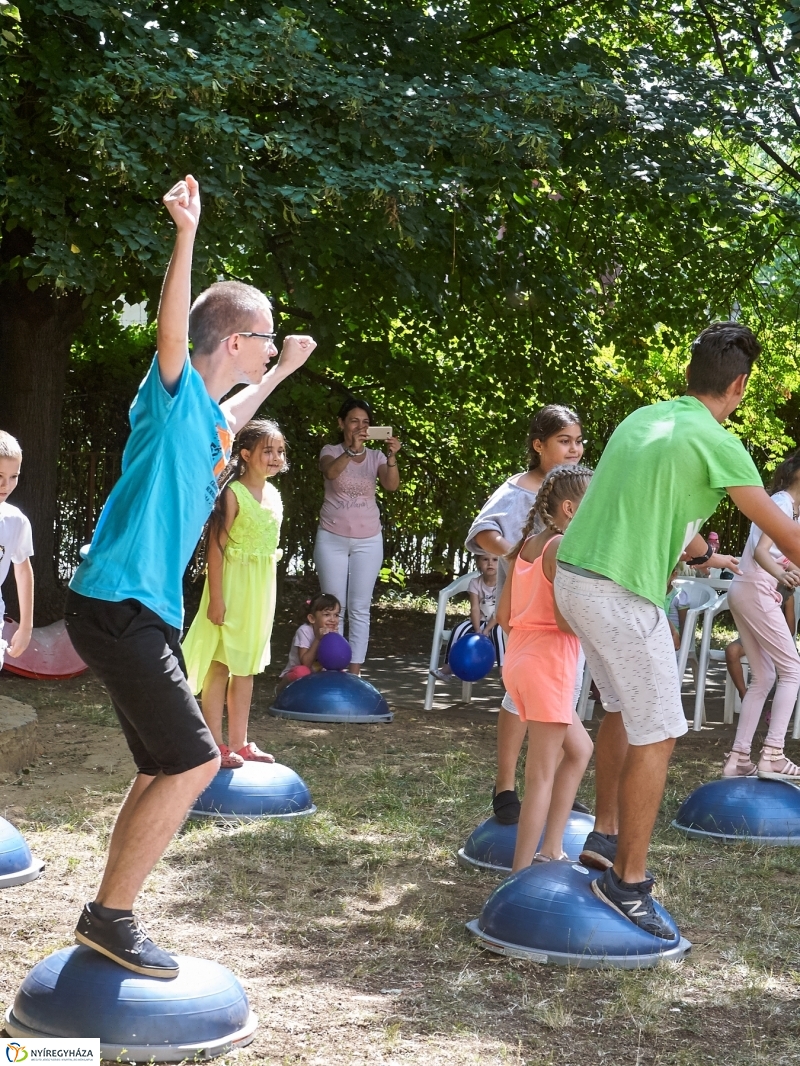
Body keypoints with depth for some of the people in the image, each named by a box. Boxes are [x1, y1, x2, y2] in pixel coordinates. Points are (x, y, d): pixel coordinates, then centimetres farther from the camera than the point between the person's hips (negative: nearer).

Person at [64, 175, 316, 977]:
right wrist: (185, 234, -42)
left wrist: (279, 375, 52)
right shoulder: (173, 392, -9)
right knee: (193, 762, -13)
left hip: (146, 611, 10)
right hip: (117, 604, -10)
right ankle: (110, 915, -5)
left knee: (164, 771, 13)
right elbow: (172, 326, -31)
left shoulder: (208, 413, 16)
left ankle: (110, 916, 20)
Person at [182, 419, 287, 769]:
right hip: (233, 585, -8)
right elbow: (215, 546, -17)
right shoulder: (233, 493, -14)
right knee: (221, 665, -2)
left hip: (262, 589, 8)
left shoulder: (274, 495, 8)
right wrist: (216, 597, -20)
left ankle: (239, 742, 22)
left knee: (246, 667, 14)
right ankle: (216, 746, 4)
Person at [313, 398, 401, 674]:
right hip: (332, 538, -1)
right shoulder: (331, 451, -1)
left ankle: (355, 671, 2)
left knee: (360, 609, 1)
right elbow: (330, 472, -24)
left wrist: (392, 457, -33)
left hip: (367, 540, 1)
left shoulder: (376, 456, 3)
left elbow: (391, 485, -14)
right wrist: (351, 450, -42)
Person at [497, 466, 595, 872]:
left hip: (518, 659, 9)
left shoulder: (527, 546, 12)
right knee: (542, 776, -3)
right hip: (548, 664, -9)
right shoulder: (564, 548, -14)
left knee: (579, 749, 22)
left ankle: (550, 851, 22)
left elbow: (504, 616, 13)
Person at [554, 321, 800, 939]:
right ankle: (627, 882, 4)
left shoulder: (642, 419, 13)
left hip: (574, 579, 9)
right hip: (623, 595, -9)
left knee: (623, 708, 24)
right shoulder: (716, 443, -10)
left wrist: (697, 553, 45)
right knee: (656, 735, 0)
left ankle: (607, 838, 33)